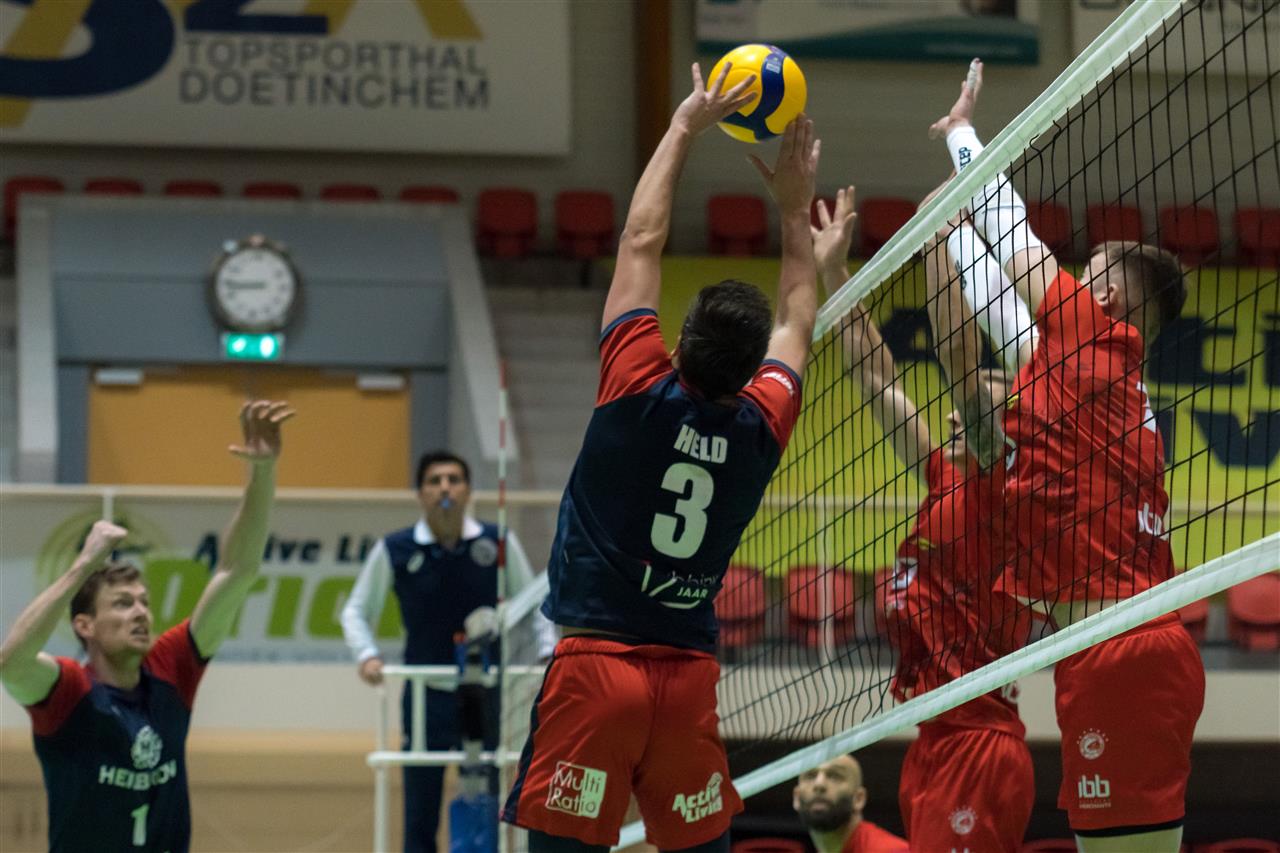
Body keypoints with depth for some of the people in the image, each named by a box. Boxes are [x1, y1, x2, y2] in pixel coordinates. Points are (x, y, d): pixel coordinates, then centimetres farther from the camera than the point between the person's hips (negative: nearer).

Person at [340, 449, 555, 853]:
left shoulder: (498, 544, -2)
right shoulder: (394, 550, -4)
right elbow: (357, 610, 6)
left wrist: (548, 651, -7)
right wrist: (366, 654, -11)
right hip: (426, 697, -1)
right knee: (420, 817, 2)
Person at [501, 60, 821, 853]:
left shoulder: (641, 393, -6)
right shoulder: (759, 426, 3)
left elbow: (643, 239, 4)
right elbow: (797, 322, 23)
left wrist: (685, 127, 13)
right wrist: (796, 209, 32)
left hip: (597, 663, -4)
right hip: (690, 675, 4)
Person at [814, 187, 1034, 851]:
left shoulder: (994, 487, -4)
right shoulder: (946, 484, 17)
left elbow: (956, 354, -12)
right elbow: (877, 381, 22)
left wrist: (936, 236, -9)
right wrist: (833, 272, 23)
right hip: (936, 744, 9)